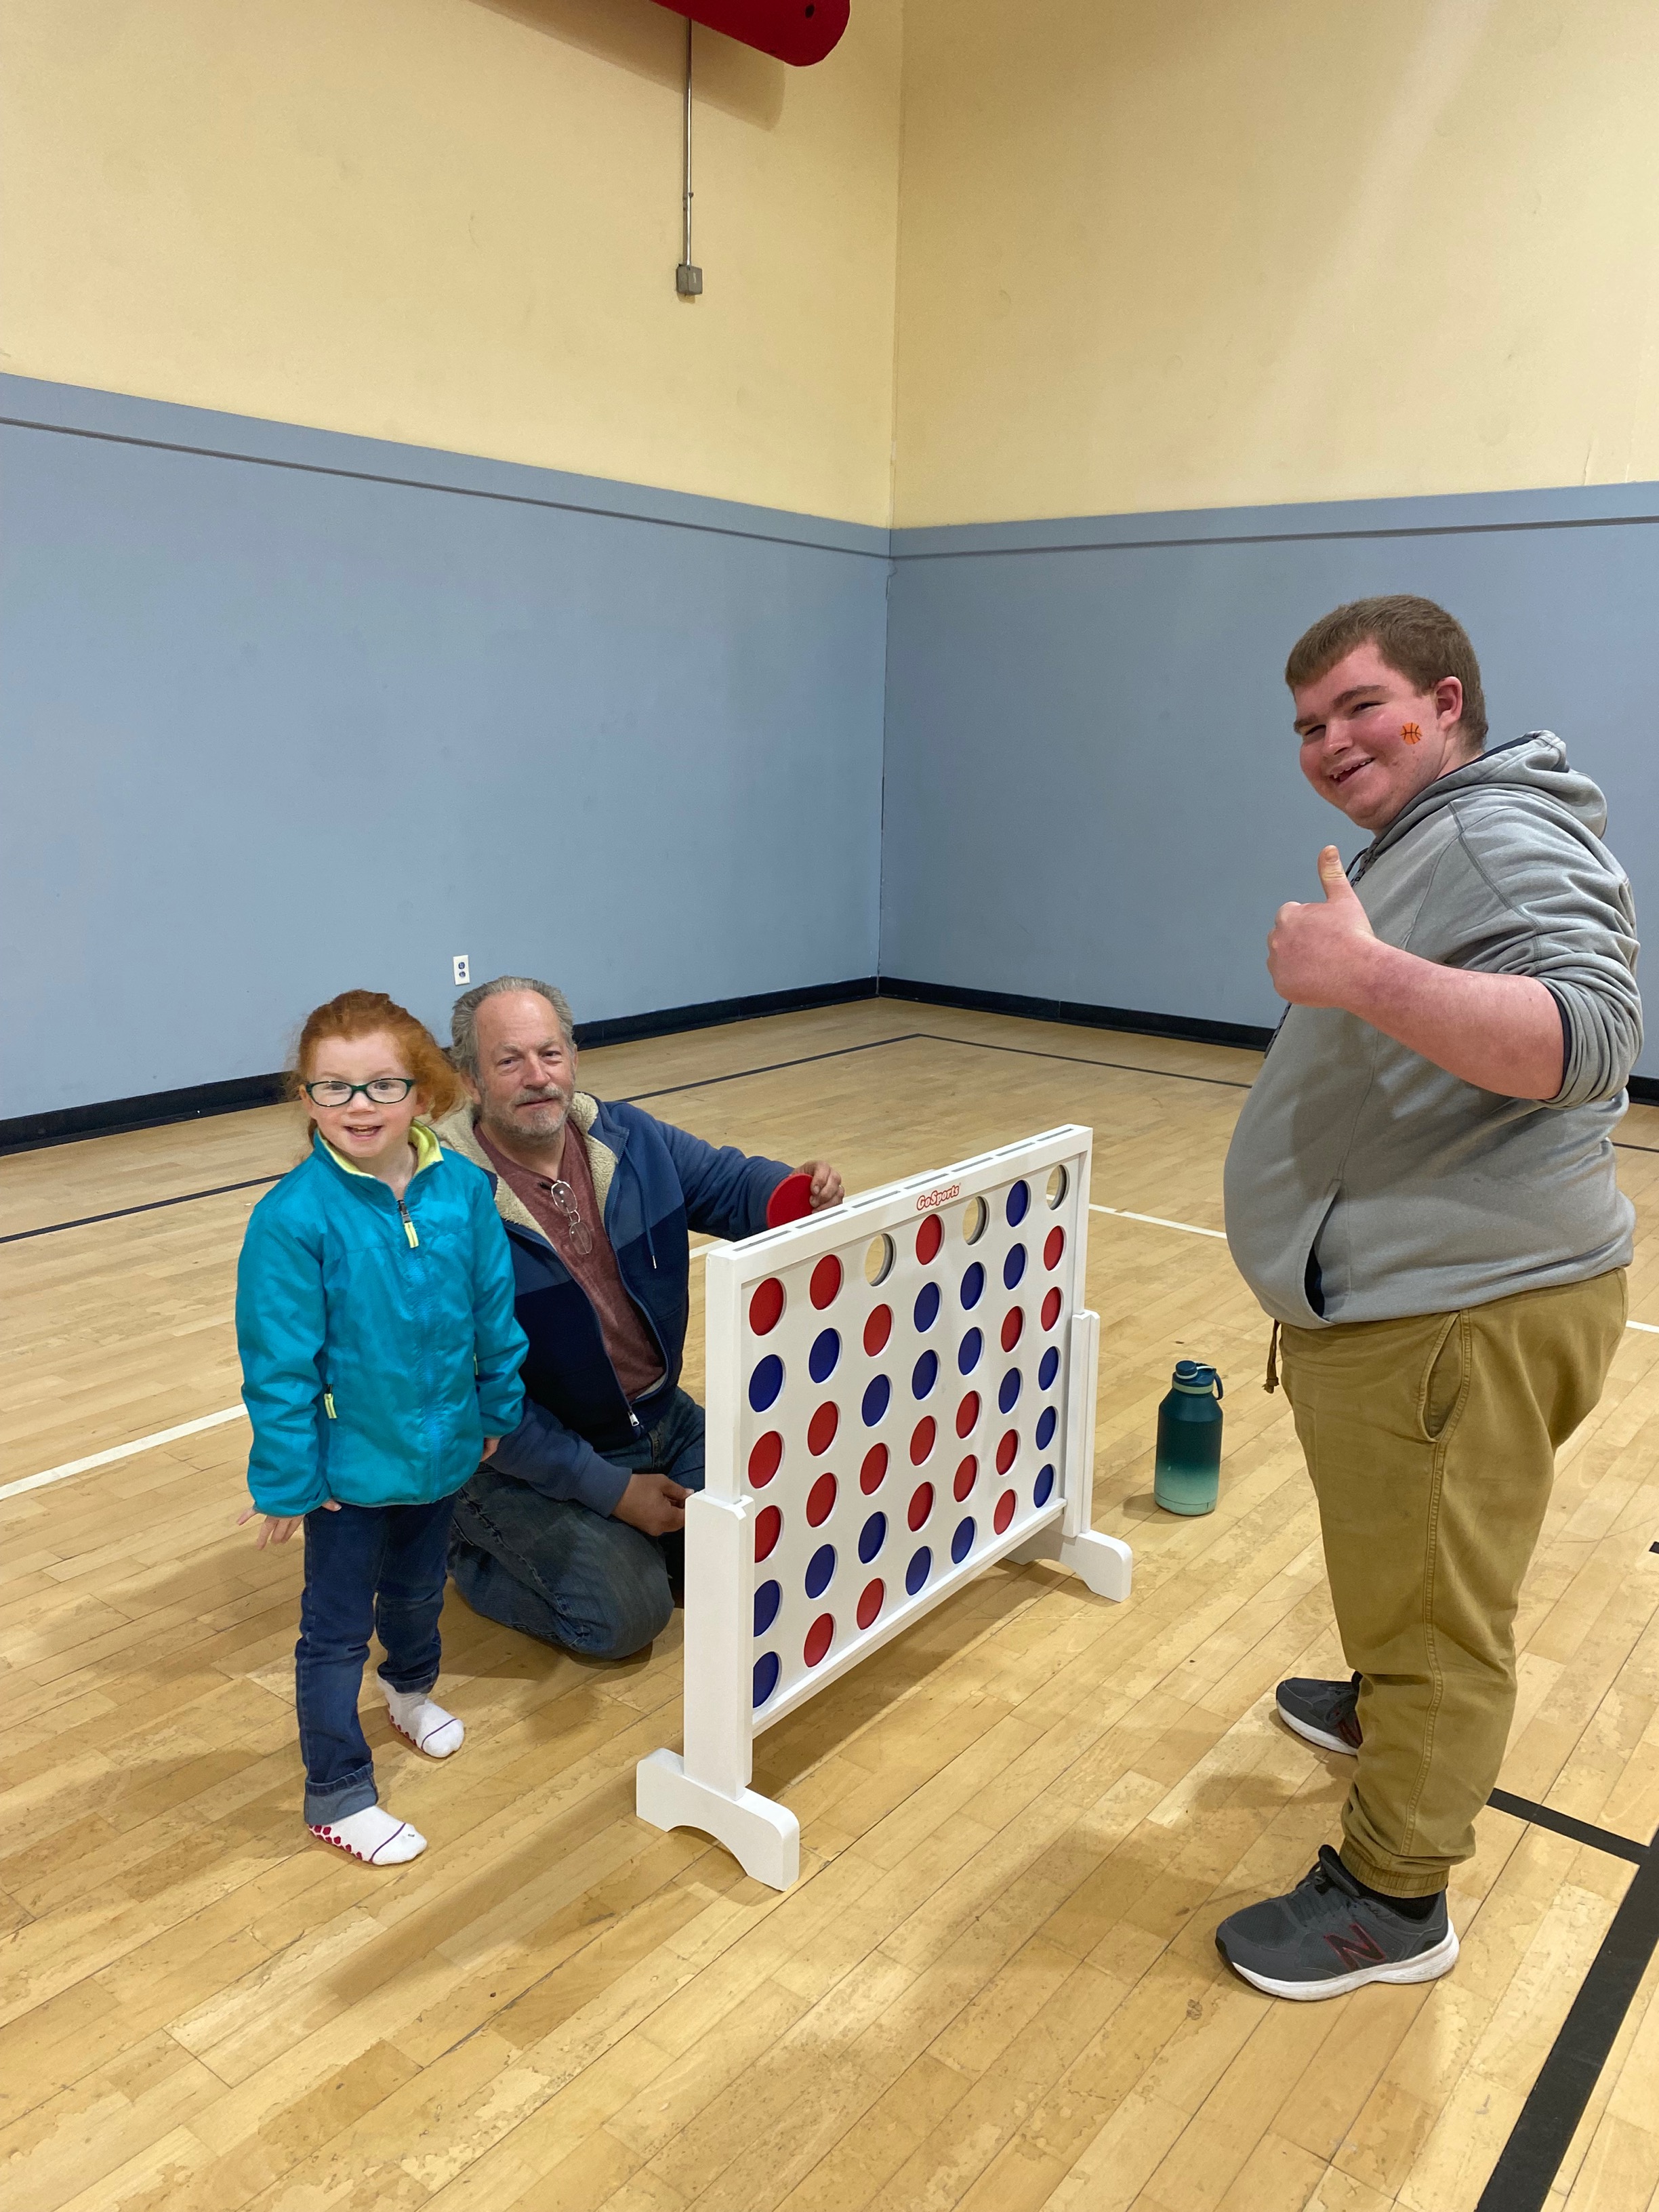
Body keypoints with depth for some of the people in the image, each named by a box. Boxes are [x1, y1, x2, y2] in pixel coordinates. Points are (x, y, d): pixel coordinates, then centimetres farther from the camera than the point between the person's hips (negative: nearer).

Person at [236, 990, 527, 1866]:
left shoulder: (462, 1189, -12)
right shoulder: (294, 1216, -23)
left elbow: (494, 1311, 1)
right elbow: (278, 1364, -17)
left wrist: (498, 1407, 9)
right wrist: (287, 1479, -13)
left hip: (442, 1448, 4)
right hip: (349, 1464, -4)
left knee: (419, 1587, 28)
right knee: (336, 1629, 11)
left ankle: (412, 1687, 57)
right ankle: (337, 1794, 28)